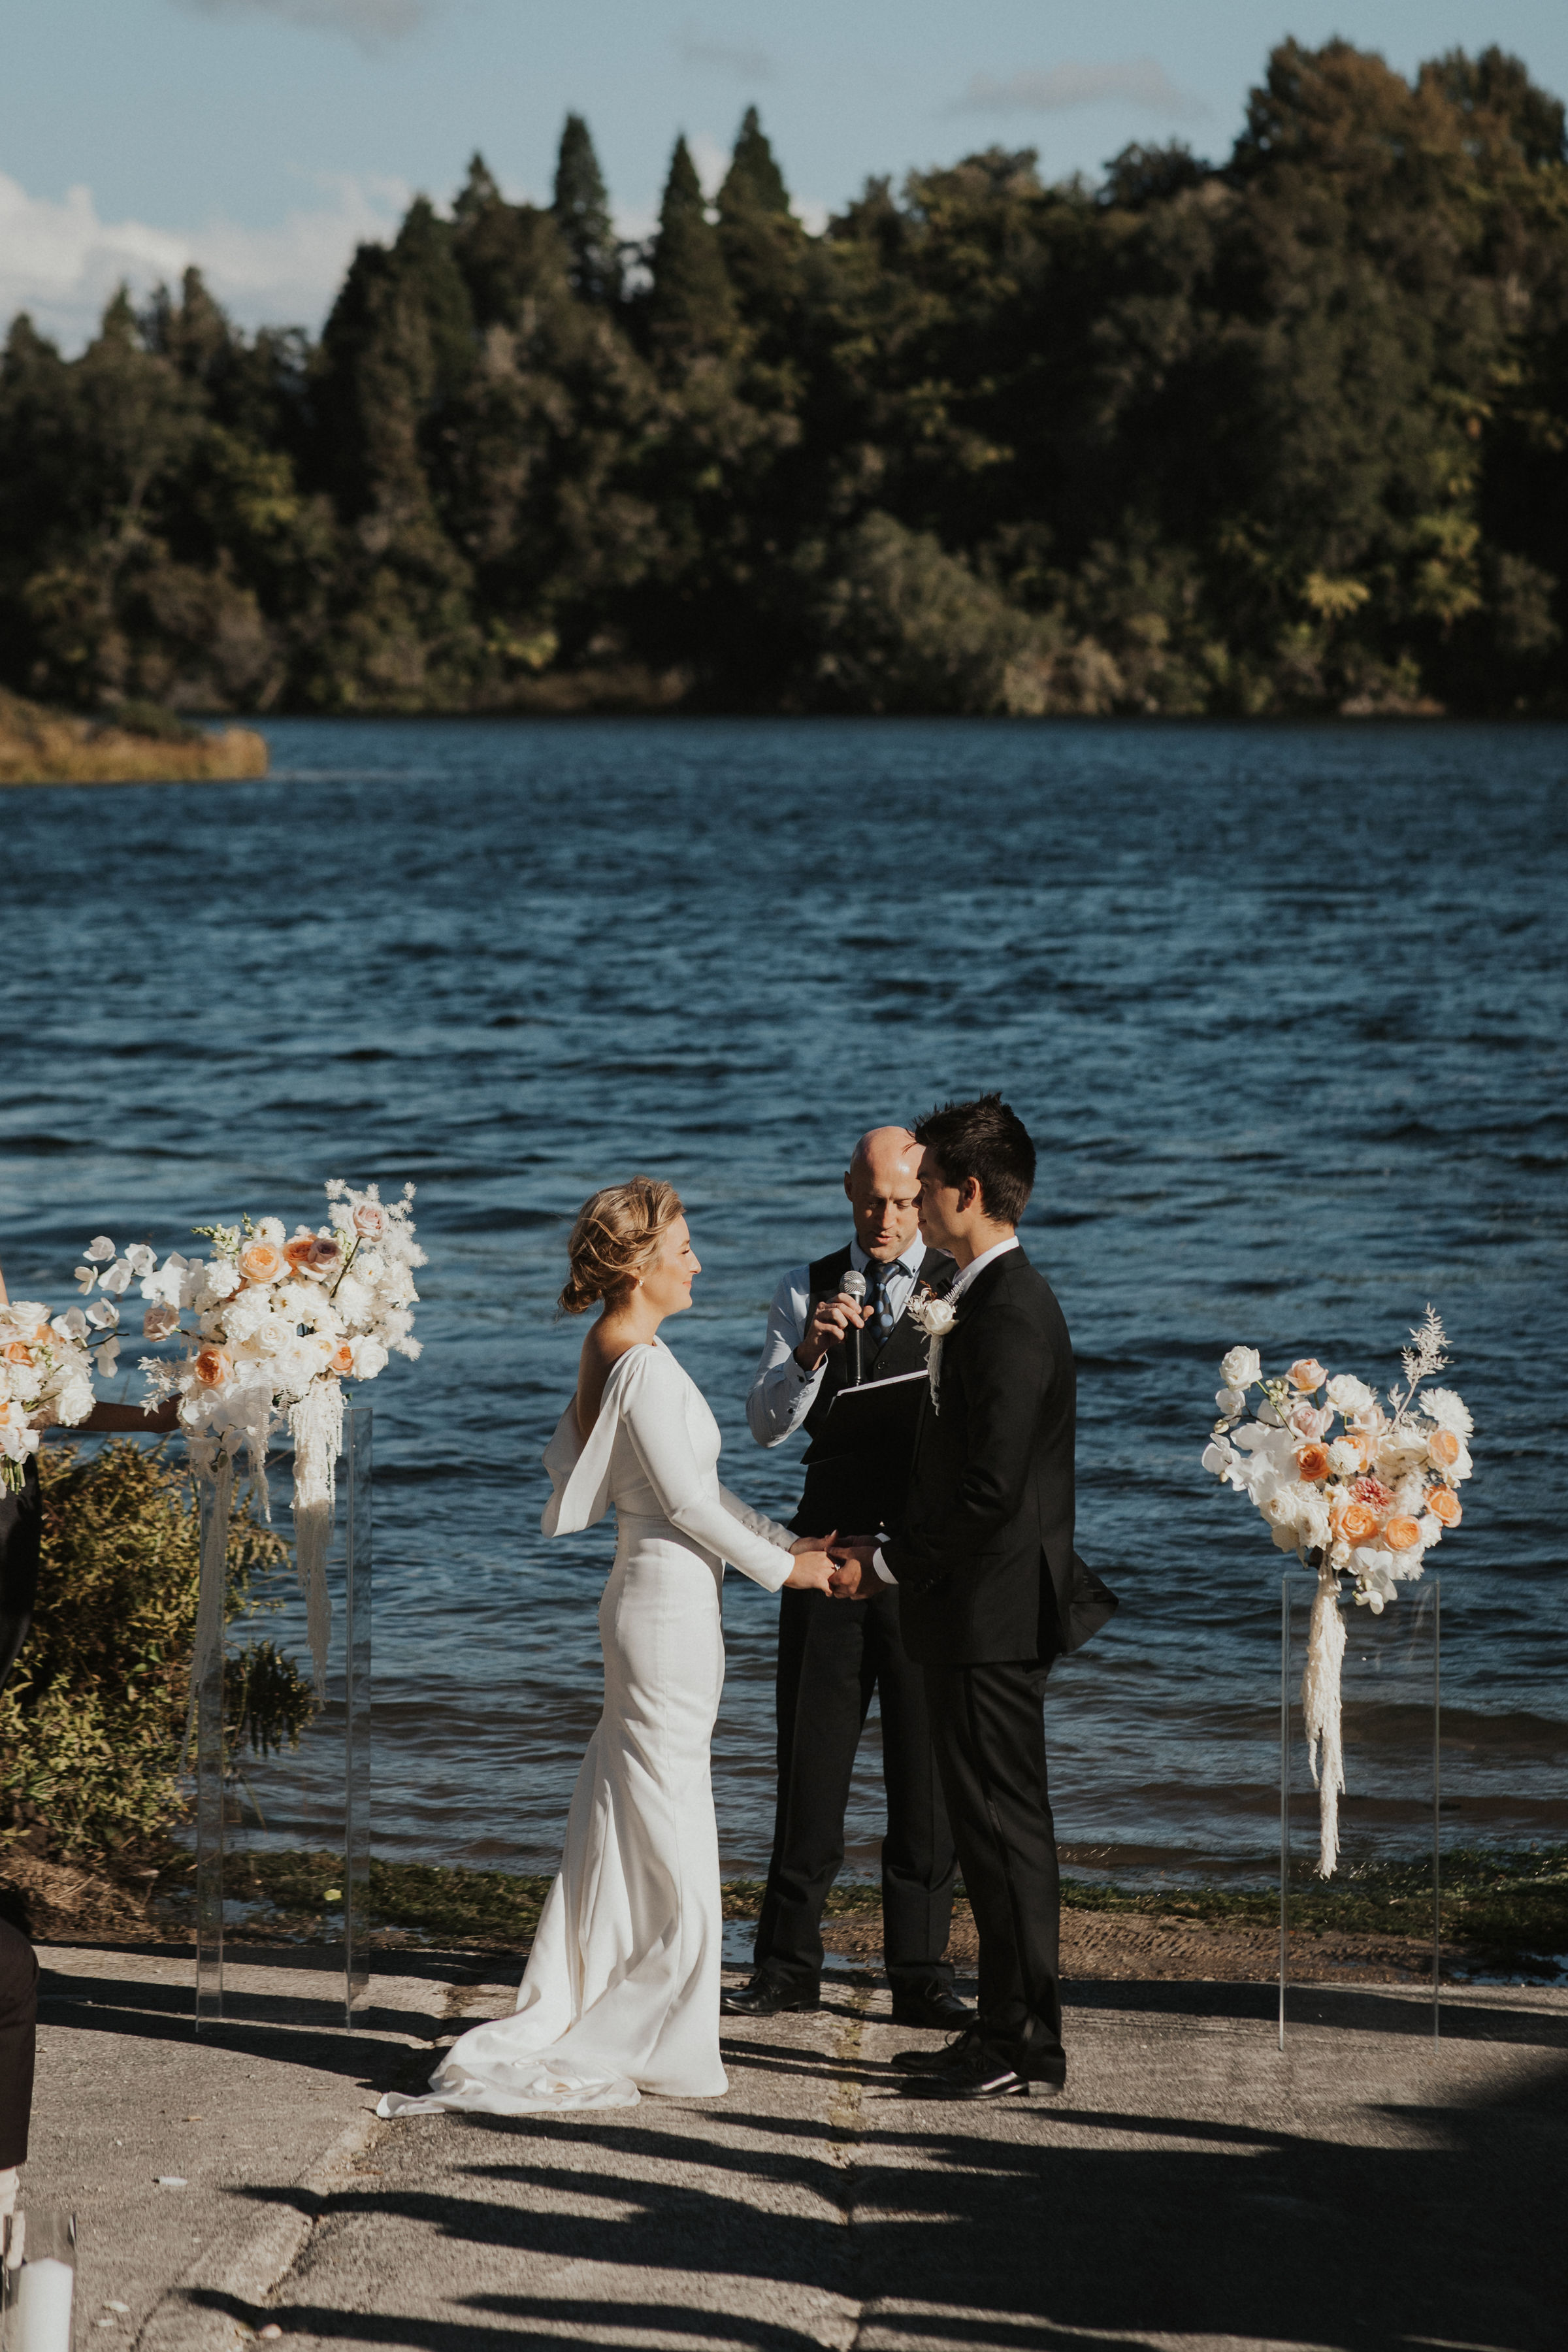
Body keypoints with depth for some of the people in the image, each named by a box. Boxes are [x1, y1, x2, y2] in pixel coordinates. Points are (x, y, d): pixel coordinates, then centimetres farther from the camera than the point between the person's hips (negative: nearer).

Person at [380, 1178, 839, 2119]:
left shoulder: (615, 1354, 12)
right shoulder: (644, 1367, -19)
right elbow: (687, 1500, -18)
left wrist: (790, 1541, 12)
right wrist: (780, 1568, -6)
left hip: (651, 1596, 10)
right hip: (672, 1602, -10)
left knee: (624, 1822, 14)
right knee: (668, 1829, -1)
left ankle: (568, 2026, 20)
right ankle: (658, 2041, 7)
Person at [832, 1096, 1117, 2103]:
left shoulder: (1009, 1311, -19)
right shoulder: (999, 1297, 14)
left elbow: (990, 1493, -23)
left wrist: (887, 1561, -13)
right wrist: (890, 1546, 14)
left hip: (992, 1608, -10)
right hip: (986, 1610, 10)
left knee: (1005, 1824, -4)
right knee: (997, 1827, 14)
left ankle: (1023, 2045, 2)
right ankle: (1009, 2031, 20)